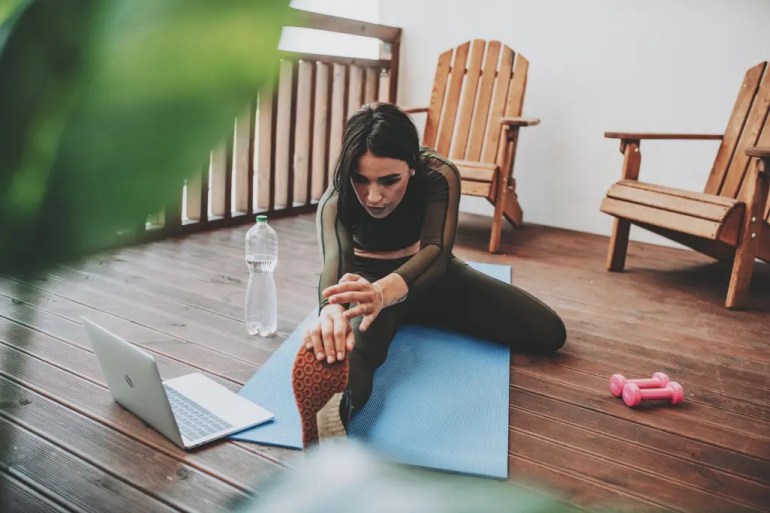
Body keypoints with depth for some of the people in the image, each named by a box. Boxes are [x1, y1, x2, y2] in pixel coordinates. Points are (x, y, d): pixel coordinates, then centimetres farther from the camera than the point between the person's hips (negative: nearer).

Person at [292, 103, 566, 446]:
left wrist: (386, 290, -68)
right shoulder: (336, 199, -27)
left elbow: (435, 250, -44)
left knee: (548, 332, -11)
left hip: (430, 275, 3)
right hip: (369, 279, -2)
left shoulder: (439, 176, -27)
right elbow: (334, 260, -46)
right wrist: (331, 308, -73)